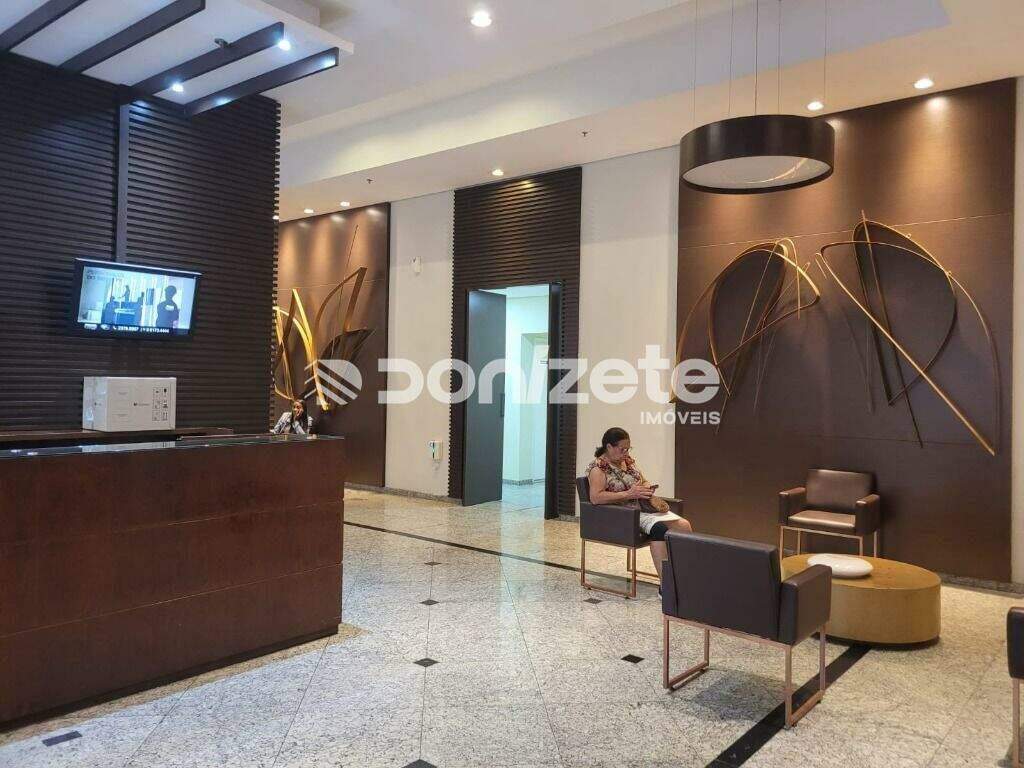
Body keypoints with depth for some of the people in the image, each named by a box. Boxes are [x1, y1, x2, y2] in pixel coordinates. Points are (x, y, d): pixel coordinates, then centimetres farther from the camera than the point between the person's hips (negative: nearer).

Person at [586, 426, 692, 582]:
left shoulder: (628, 460, 14)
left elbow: (644, 482, 24)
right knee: (660, 529, -32)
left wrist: (648, 487, -1)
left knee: (684, 525, -12)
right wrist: (629, 494, -24)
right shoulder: (598, 467, -10)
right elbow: (595, 497, -24)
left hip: (644, 507, 8)